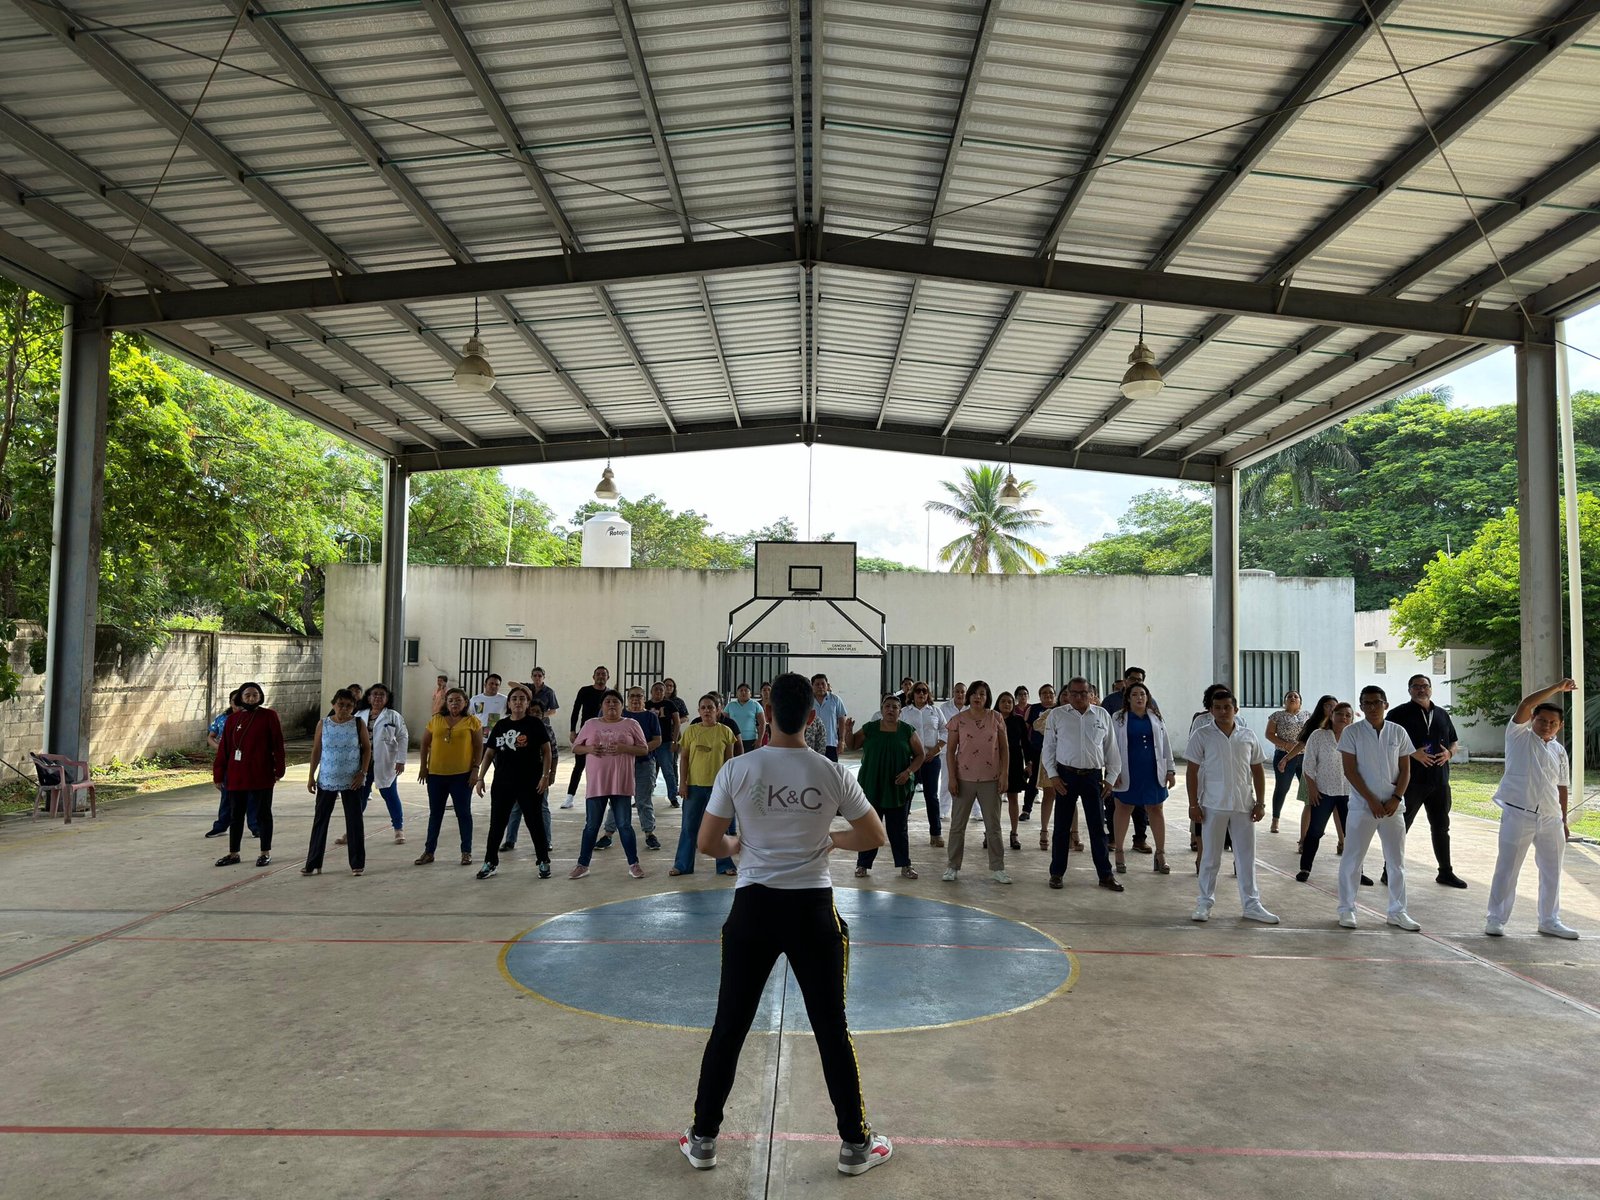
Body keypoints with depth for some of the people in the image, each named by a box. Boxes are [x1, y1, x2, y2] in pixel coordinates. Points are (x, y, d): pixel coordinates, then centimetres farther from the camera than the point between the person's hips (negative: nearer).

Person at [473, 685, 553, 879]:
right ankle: (490, 862, 22)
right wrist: (480, 778, 5)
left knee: (535, 823, 4)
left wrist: (546, 776, -10)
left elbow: (546, 751, -3)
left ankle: (543, 862, 16)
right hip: (502, 783, 4)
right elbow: (489, 753, 11)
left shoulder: (535, 723, -3)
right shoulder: (500, 726, 7)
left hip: (530, 783, -3)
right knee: (496, 824, 9)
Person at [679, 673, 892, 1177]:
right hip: (813, 909, 0)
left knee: (729, 1026, 13)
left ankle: (703, 1139, 26)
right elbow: (874, 837, 2)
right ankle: (855, 1144, 24)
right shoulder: (832, 773, -8)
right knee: (832, 1028, 12)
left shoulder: (738, 770, -9)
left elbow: (708, 843, -3)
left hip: (753, 907, 0)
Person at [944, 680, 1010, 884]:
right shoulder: (959, 719, -2)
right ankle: (952, 867, 17)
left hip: (990, 780, 1)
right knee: (957, 825, 7)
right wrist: (952, 778, -6)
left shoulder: (996, 718, 0)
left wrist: (1004, 774, -3)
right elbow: (951, 750, -1)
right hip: (964, 779, 0)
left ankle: (997, 868, 17)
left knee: (993, 826, 8)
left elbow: (1004, 749, 4)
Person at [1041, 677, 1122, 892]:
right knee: (1062, 826, 6)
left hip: (1093, 775, 1)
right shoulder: (1056, 715, 1)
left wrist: (1111, 777, 5)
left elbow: (1111, 748, 9)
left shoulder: (1102, 715, 5)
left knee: (1097, 826, 6)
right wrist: (1052, 775, -4)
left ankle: (1105, 875, 15)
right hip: (1066, 775, -1)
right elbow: (1048, 747, 3)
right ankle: (1057, 873, 17)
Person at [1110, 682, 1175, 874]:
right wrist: (1114, 771, -9)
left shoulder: (1156, 717, 8)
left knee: (1156, 810, 7)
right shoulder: (1118, 718, -1)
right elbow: (1112, 746, -3)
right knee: (1124, 810, 7)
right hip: (1128, 774, -2)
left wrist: (1170, 770, 6)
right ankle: (1119, 853, 18)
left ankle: (1161, 854, 17)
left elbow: (1165, 745, 10)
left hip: (1152, 772, 2)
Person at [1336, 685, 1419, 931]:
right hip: (1362, 806, -3)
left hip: (1393, 807, 3)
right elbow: (1350, 770, -7)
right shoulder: (1352, 732, -4)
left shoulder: (1398, 732, 4)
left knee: (1397, 861, 9)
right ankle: (1346, 909, 12)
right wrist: (1372, 800, -12)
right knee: (1351, 860, 1)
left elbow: (1405, 769, 6)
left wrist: (1395, 799, -7)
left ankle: (1397, 911, 20)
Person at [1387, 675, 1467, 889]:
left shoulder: (1442, 715, 15)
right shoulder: (1399, 713, -3)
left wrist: (1449, 753, -1)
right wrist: (1413, 753, -19)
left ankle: (1446, 872, 24)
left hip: (1440, 780, 6)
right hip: (1411, 781, -6)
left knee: (1441, 827, 13)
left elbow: (1455, 742, 21)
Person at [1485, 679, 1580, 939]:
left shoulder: (1559, 751, 14)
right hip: (1518, 814, -5)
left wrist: (1564, 820, 13)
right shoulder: (1519, 736, 0)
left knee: (1552, 870, 13)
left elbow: (1562, 787, 17)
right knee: (1507, 868, -1)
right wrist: (1557, 688, -13)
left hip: (1550, 818, 6)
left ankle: (1549, 920, 27)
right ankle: (1495, 918, 6)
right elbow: (1525, 705, -15)